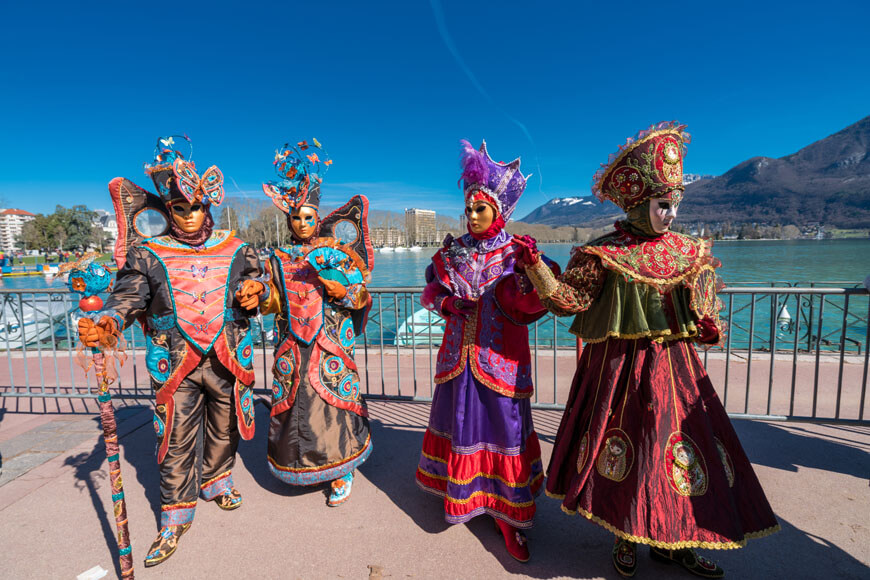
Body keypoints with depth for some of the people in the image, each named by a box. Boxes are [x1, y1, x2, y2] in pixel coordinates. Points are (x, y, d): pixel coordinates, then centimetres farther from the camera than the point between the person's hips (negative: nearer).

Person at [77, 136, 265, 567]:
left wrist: (254, 289, -20)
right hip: (175, 362, -1)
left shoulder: (234, 249, 3)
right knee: (176, 441, 4)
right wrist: (107, 321, -31)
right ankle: (175, 519, 24)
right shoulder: (148, 254, 0)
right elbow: (128, 296, -9)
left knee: (223, 427, 18)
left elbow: (254, 276, 5)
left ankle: (216, 481, 45)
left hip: (227, 358, 2)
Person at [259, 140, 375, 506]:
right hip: (292, 346, 3)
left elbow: (363, 298, -1)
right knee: (295, 403, 7)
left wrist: (344, 291, -19)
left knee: (333, 404, -2)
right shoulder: (279, 259, 10)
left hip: (329, 344, -2)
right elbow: (272, 301, 4)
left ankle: (341, 473, 15)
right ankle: (301, 462, 30)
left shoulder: (335, 254, 3)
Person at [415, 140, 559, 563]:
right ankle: (461, 494, 39)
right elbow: (431, 289, 11)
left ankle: (509, 514, 20)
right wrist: (445, 302, -9)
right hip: (459, 357, 3)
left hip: (499, 360, -3)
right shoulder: (454, 251, 5)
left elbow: (528, 306, -15)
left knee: (504, 428, 3)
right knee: (459, 424, 15)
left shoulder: (516, 253, -5)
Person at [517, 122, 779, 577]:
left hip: (673, 367, 5)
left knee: (676, 445, 10)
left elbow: (701, 299, 21)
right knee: (624, 448, 6)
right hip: (621, 367, -5)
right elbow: (568, 300, -14)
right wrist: (536, 268, -26)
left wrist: (707, 326, 1)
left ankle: (670, 540, 31)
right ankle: (625, 537, 28)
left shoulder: (687, 252, 7)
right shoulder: (605, 253, -10)